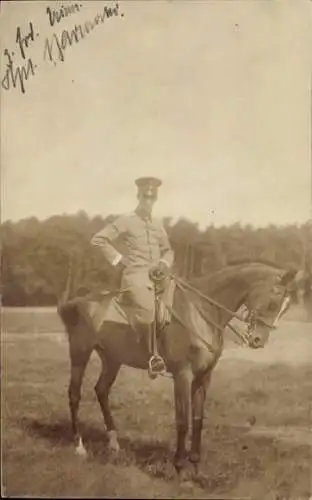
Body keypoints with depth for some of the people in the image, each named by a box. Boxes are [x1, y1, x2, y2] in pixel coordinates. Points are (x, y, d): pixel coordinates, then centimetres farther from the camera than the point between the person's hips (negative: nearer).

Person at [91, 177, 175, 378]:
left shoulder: (158, 224, 19)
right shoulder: (126, 221, 2)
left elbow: (168, 250, 27)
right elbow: (99, 239, -1)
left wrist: (164, 263, 5)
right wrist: (118, 259, -4)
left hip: (156, 275, 7)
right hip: (135, 274, -7)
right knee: (146, 307, -32)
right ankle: (151, 356, -21)